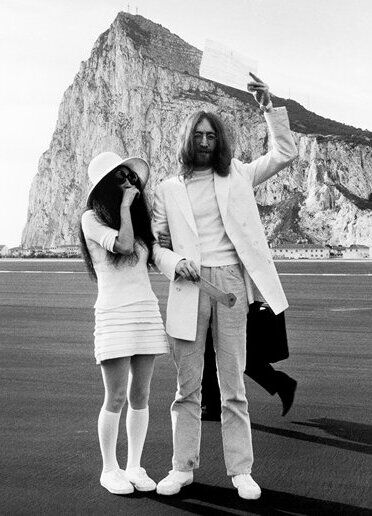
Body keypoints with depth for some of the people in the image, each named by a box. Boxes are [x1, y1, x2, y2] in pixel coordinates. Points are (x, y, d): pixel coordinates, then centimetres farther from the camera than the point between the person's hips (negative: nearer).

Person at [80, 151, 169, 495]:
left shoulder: (138, 216, 17)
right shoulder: (91, 219, -2)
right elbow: (123, 245, -15)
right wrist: (125, 205, -8)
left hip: (148, 311, 6)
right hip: (114, 314, -5)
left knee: (140, 396, 7)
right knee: (116, 398, -3)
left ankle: (135, 467, 17)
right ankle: (110, 469, 11)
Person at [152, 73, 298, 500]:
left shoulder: (236, 176, 11)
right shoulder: (167, 190, 10)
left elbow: (284, 154, 7)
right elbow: (153, 243, 10)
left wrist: (270, 107, -3)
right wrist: (174, 263, -10)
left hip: (231, 281, 0)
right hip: (189, 287, 0)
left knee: (233, 385, 3)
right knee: (187, 385, 5)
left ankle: (240, 470, 9)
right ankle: (182, 467, 14)